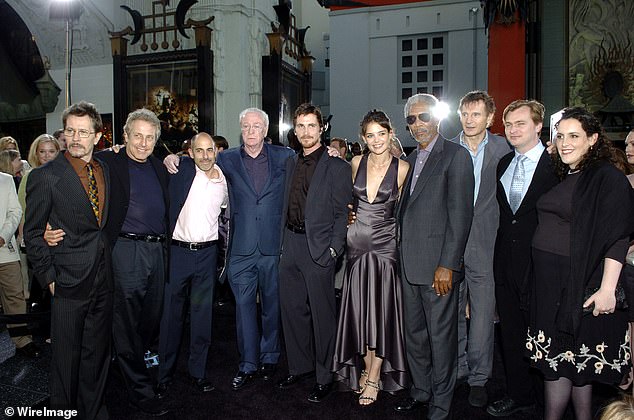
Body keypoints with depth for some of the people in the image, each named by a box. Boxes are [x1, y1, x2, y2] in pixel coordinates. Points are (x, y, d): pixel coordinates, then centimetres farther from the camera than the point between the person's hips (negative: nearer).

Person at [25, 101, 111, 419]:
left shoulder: (107, 168, 6)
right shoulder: (45, 176, -9)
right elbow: (32, 233, -5)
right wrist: (48, 277, -7)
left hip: (103, 280, 5)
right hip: (69, 281, -4)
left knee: (98, 353, 17)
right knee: (66, 357, 8)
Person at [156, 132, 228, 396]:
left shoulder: (224, 182, 7)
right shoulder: (182, 170, -3)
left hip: (207, 253, 2)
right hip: (177, 252, -2)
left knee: (202, 314, 9)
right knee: (171, 313, 7)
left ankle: (198, 371, 23)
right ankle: (165, 372, 22)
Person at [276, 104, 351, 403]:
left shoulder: (336, 167, -5)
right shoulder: (290, 163, 13)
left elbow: (342, 213, -7)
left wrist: (333, 249, -13)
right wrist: (283, 241, 9)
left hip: (318, 247, -6)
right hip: (290, 244, 6)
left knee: (322, 314, 3)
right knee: (291, 309, 14)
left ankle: (324, 377, 19)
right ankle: (299, 367, 32)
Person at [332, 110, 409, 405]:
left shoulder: (402, 168, -5)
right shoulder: (356, 163, 4)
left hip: (385, 244, -3)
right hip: (357, 242, 3)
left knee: (381, 308, 2)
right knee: (359, 307, 9)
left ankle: (375, 378, 16)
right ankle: (366, 369, 26)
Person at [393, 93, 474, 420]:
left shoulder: (456, 155, -8)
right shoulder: (411, 158, 15)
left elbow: (460, 213, -14)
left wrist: (448, 264, -18)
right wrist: (402, 251, 8)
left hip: (438, 263, -7)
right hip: (409, 262, 7)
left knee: (441, 335, 5)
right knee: (413, 332, 18)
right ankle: (420, 390, 36)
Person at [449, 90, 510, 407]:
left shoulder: (502, 149, 0)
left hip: (485, 245, -1)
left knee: (482, 314, 4)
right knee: (452, 311, 12)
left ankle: (478, 377, 21)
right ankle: (457, 369, 30)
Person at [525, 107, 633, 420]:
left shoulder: (607, 178, -9)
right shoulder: (563, 178, 14)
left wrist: (607, 289, -20)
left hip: (579, 286, -7)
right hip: (549, 282, 7)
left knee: (561, 358, 1)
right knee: (553, 356, 13)